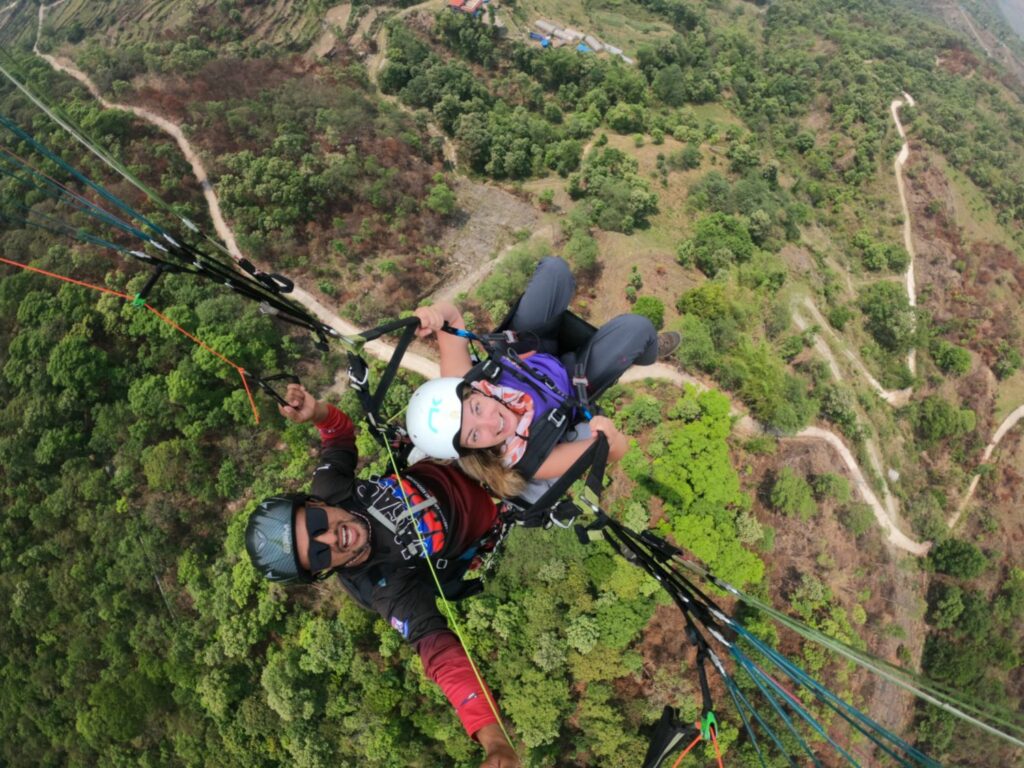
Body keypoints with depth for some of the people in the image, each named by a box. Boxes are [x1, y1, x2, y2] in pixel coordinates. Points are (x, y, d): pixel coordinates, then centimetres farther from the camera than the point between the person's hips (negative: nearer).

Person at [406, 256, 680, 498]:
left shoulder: (460, 389, -35)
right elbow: (618, 450, -34)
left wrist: (433, 313, -51)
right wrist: (610, 438, -58)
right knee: (637, 327, -16)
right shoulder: (525, 459, -41)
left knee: (554, 267, -1)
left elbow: (452, 316, -28)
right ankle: (644, 350, 28)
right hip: (574, 380, -3)